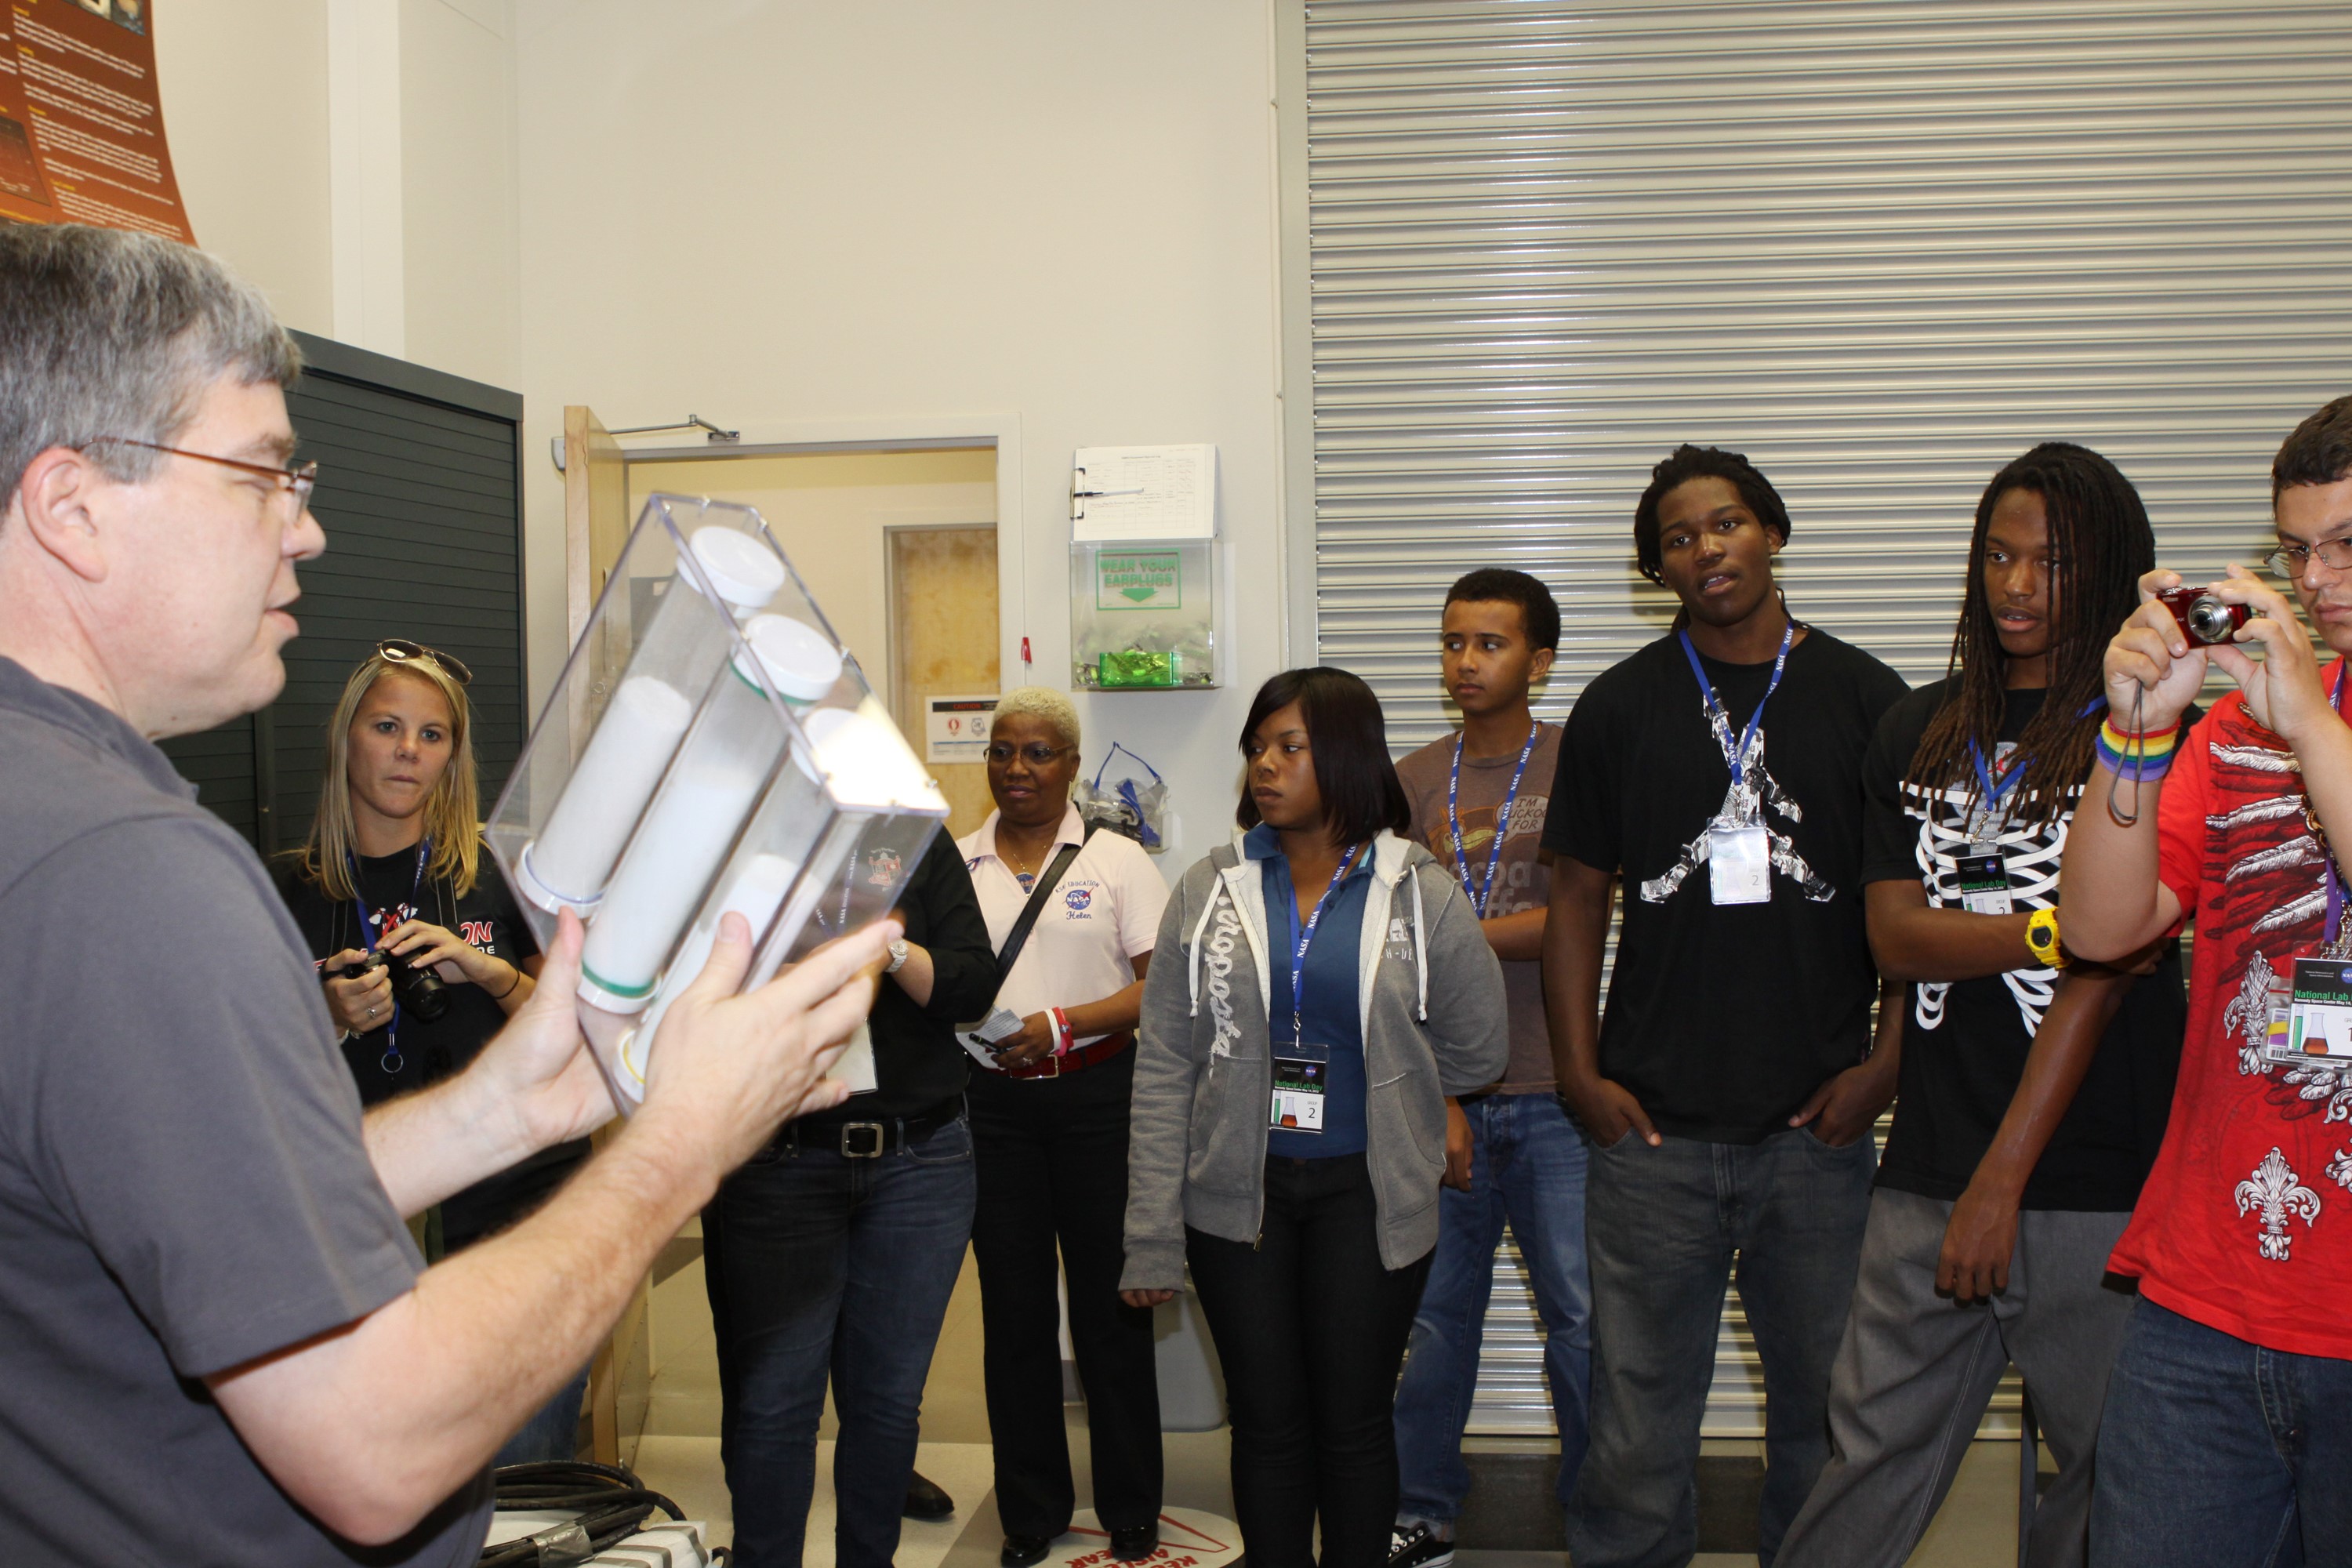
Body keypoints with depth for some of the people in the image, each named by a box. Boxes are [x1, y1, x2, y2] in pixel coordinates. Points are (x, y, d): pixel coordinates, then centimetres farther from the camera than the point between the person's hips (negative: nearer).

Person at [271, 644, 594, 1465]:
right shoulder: (286, 888, 7)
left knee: (524, 1473, 0)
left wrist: (490, 974, -9)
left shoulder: (501, 869, 5)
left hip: (523, 1210, 0)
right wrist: (329, 1021, -9)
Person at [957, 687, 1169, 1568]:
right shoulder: (956, 864, 10)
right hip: (991, 1099, 2)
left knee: (1109, 1299, 3)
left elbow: (1164, 984, -3)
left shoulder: (1117, 861, 2)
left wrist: (1063, 1023, -14)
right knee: (1013, 1305, 7)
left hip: (1096, 1092, -2)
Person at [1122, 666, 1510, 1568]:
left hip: (1367, 1195, -1)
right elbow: (1163, 1068, -2)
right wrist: (1151, 1238, -7)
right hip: (1237, 1192, 1)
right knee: (1267, 1424, 9)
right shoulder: (1210, 889, 1)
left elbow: (1478, 1050, 6)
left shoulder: (1421, 895, -4)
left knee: (1354, 1424, 7)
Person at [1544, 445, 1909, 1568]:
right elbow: (1577, 898, 6)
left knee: (1827, 1404, 11)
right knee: (1639, 1408, 5)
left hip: (1816, 1128, 1)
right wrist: (1581, 1073, -1)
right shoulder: (1620, 706, 5)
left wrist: (1883, 1064, -2)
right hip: (1652, 1133, 0)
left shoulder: (1865, 698, 5)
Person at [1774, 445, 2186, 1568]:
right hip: (1927, 1180, 3)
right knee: (1870, 1468, 7)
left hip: (2095, 1188, -3)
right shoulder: (1920, 733, 13)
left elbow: (2106, 966, -9)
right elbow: (1894, 936, 4)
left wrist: (2003, 1179, -11)